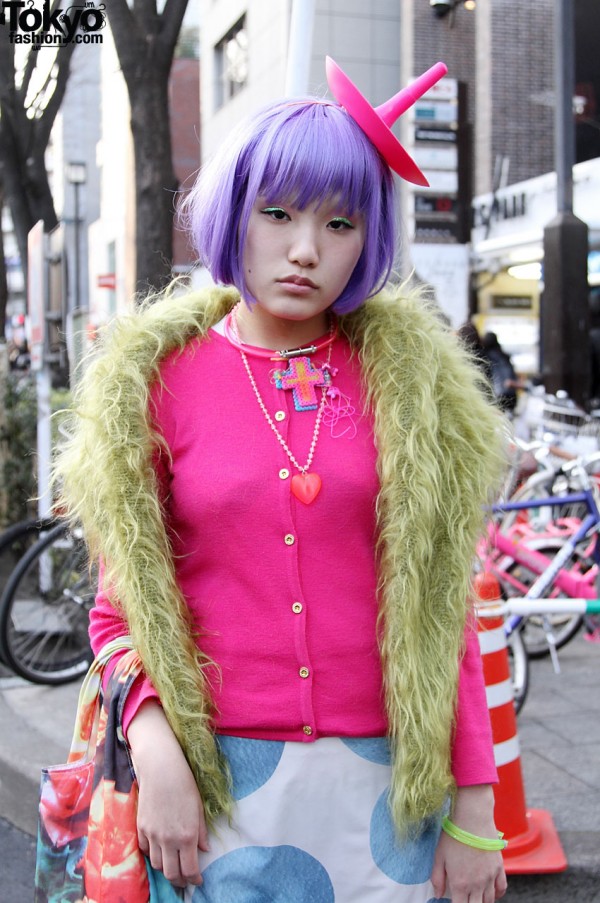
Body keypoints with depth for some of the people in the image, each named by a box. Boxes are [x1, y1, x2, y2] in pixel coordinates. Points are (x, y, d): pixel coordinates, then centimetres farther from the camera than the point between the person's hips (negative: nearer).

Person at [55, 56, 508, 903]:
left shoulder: (407, 378, 0)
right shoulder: (160, 380, -2)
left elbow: (443, 607, 1)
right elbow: (123, 609, 2)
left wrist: (474, 806, -1)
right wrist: (154, 746, -14)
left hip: (383, 774, 1)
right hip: (221, 775, 0)